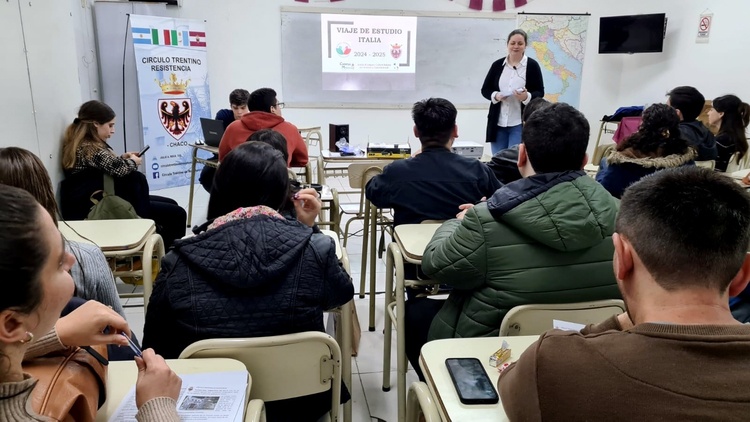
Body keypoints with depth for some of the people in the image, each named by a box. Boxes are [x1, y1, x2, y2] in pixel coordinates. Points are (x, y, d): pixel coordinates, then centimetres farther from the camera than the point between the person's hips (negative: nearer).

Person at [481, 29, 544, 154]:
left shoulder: (532, 65, -1)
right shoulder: (497, 65, 5)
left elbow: (540, 92, -1)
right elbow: (485, 89, 8)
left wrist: (527, 97, -21)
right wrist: (495, 96, -12)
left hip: (520, 123, -3)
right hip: (498, 123, 3)